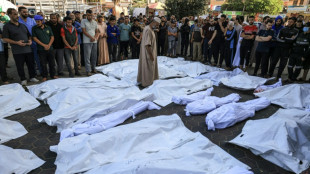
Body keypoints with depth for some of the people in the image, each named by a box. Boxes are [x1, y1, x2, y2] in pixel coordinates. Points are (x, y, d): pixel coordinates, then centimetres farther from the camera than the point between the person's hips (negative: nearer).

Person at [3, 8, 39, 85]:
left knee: (31, 64, 10)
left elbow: (29, 35, 23)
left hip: (28, 49, 5)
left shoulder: (23, 25, 15)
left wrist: (30, 40, 1)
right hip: (17, 51, -4)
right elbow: (5, 38, -6)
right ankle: (23, 79, 16)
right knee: (20, 66, 4)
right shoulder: (7, 26, -2)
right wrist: (16, 42, -18)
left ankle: (32, 77, 24)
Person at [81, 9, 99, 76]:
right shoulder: (83, 21, 0)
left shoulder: (95, 22, 14)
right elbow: (84, 31, -6)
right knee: (87, 56, -6)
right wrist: (91, 37, -12)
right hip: (87, 41, -5)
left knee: (94, 56, 8)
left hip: (94, 41, 5)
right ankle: (88, 71, -4)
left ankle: (93, 68, 21)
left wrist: (95, 37, -5)